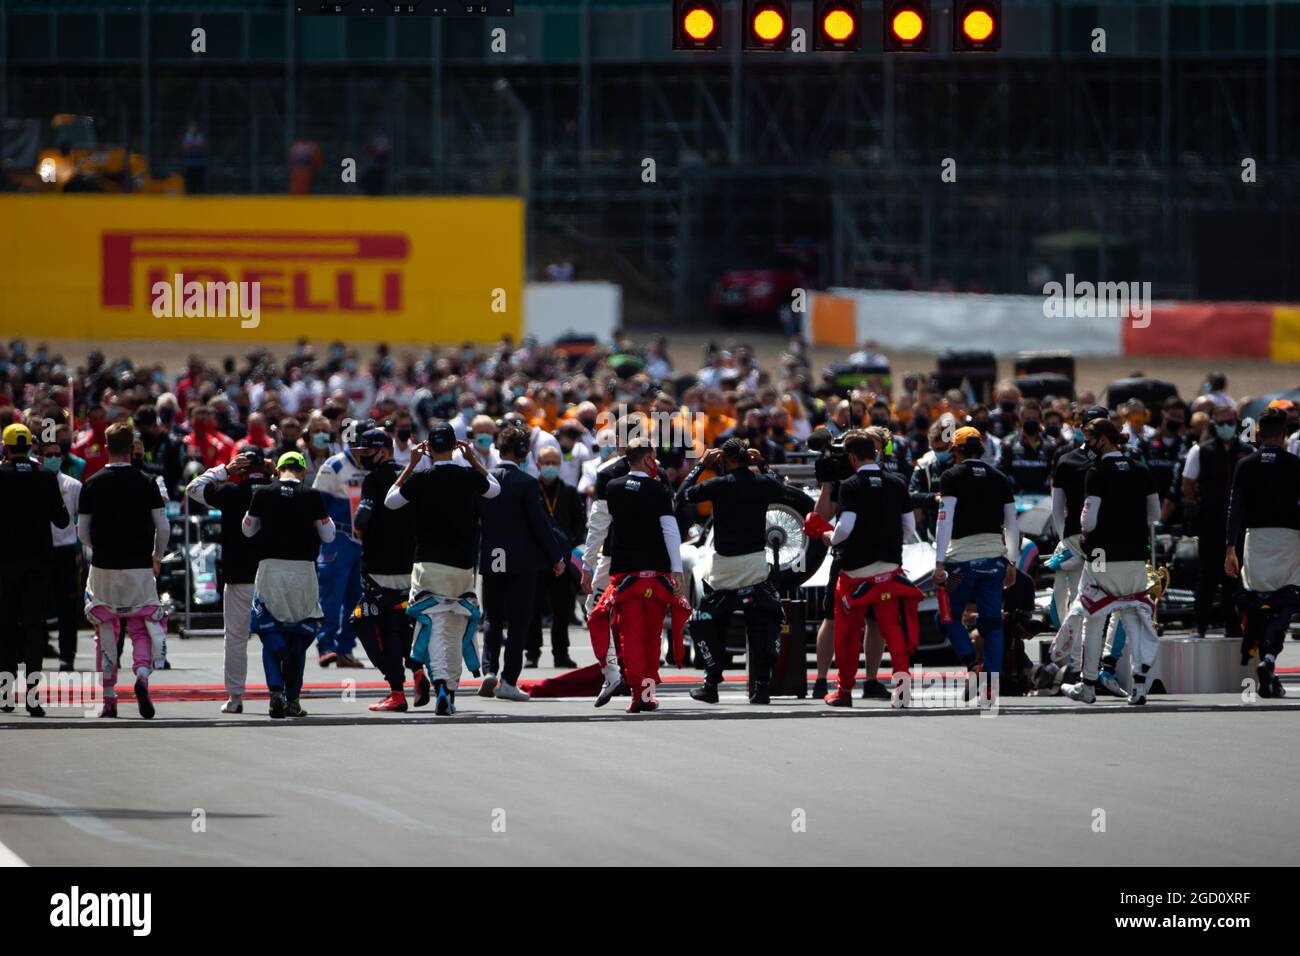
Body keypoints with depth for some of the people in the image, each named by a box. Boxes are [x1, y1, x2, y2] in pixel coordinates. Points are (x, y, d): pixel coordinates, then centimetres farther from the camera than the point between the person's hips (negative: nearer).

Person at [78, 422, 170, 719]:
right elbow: (163, 528, -2)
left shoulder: (92, 484, -2)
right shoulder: (146, 483, -3)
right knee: (141, 628, 7)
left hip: (103, 568, 0)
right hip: (139, 567, 0)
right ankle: (142, 674, -21)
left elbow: (83, 532, 3)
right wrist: (157, 557, 16)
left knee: (106, 631, 11)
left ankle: (109, 699, 11)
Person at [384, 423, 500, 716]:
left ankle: (440, 685, -29)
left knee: (434, 627, -8)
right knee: (456, 631, 12)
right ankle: (451, 692, 17)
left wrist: (410, 465, 11)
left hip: (430, 563, -2)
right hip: (464, 565, 3)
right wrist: (473, 459, 20)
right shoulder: (469, 477, -1)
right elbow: (495, 489, 21)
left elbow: (390, 501, 10)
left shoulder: (420, 479, -8)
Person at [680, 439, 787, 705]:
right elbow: (780, 491, 23)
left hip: (725, 564, -3)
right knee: (761, 627, 9)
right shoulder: (763, 483, -1)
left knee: (709, 623, 12)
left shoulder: (720, 485, -12)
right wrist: (762, 464, 28)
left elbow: (685, 493, 0)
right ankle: (761, 685, 3)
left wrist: (701, 465, 9)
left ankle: (711, 685, 7)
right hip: (756, 561, 3)